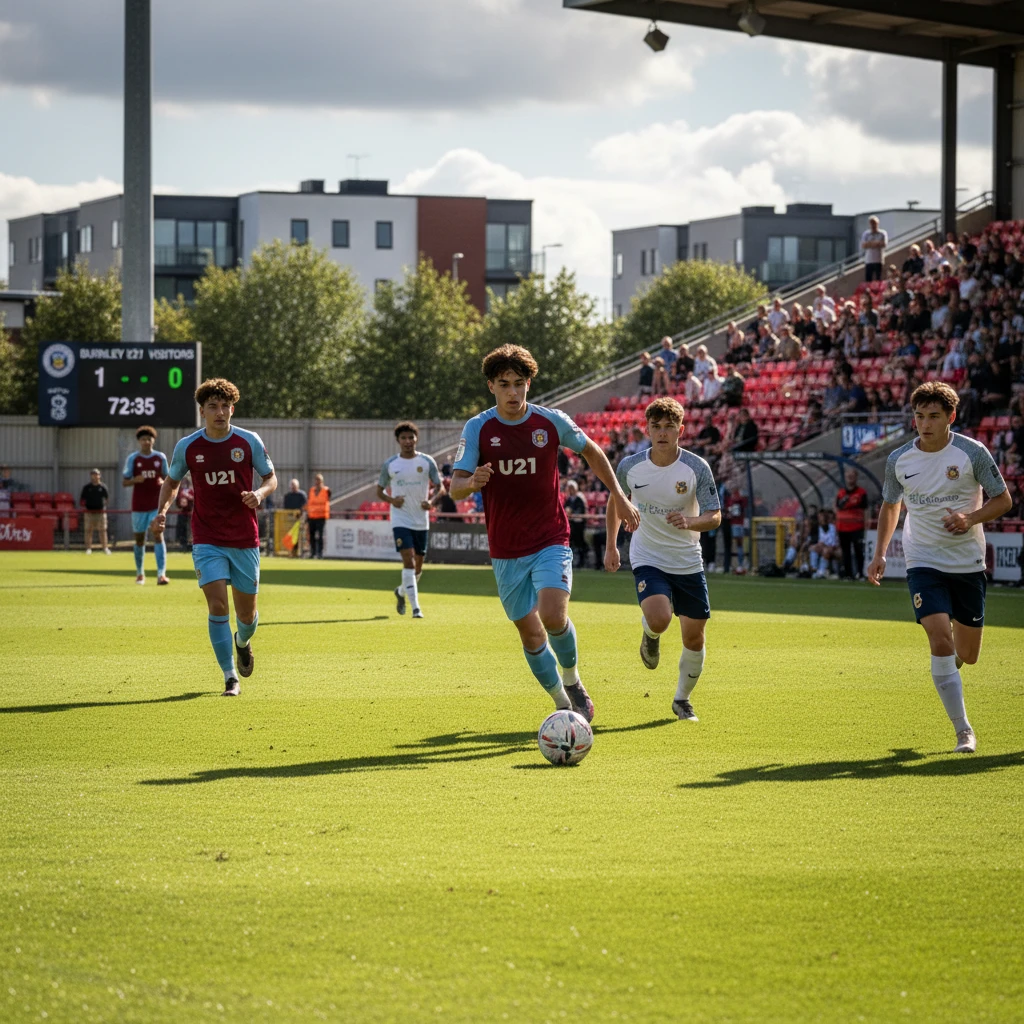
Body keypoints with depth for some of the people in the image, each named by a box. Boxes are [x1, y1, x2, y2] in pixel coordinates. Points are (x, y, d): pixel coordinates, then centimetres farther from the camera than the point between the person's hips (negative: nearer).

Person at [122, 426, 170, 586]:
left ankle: (161, 574, -22)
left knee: (158, 535, -15)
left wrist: (163, 482, -10)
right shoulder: (132, 458, 1)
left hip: (156, 505, -1)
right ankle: (140, 573, 26)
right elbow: (124, 482, 1)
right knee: (139, 539, 8)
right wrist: (135, 480, -20)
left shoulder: (161, 457, 4)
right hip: (139, 505, 1)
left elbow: (168, 479, 14)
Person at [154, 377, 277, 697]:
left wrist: (259, 493, -16)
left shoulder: (249, 441, -4)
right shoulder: (187, 447, -2)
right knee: (217, 605, -15)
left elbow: (271, 478, 7)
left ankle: (243, 642, 45)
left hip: (244, 539, 1)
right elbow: (171, 481, 14)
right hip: (207, 540, -1)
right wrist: (162, 510, -3)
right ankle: (230, 677, -7)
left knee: (246, 613, 8)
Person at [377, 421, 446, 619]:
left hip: (421, 521, 2)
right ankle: (415, 608, -18)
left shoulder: (427, 462, 0)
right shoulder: (389, 464, 0)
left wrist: (432, 501, -17)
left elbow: (440, 488, 4)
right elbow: (379, 490, 8)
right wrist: (391, 500, -14)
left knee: (418, 565, 10)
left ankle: (401, 592, 39)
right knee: (408, 560, -17)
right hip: (401, 520, -2)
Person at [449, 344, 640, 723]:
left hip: (551, 541, -1)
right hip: (506, 552, 1)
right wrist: (472, 482, -35)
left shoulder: (552, 421, -4)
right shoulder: (477, 429, -6)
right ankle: (563, 704, 22)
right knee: (530, 634, 3)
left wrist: (619, 497, 13)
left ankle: (572, 680, 6)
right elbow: (455, 488, -12)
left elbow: (591, 452, 14)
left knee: (553, 616, -22)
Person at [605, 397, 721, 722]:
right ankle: (650, 634, 12)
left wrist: (689, 521, -32)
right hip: (647, 558, -1)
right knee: (659, 618, -27)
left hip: (688, 562, 1)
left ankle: (682, 699, 27)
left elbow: (715, 517, -11)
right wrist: (611, 546, 9)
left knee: (694, 636, 3)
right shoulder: (630, 467, -9)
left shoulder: (697, 468, -12)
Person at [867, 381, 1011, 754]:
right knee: (940, 642, -19)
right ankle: (963, 732, -12)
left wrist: (970, 518, -19)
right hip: (923, 563, 0)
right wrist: (880, 554, 7)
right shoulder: (898, 460, -2)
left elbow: (1002, 500, -1)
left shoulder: (972, 452, -9)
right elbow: (890, 506, 15)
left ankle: (954, 656, 47)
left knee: (968, 655, 7)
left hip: (968, 563, 0)